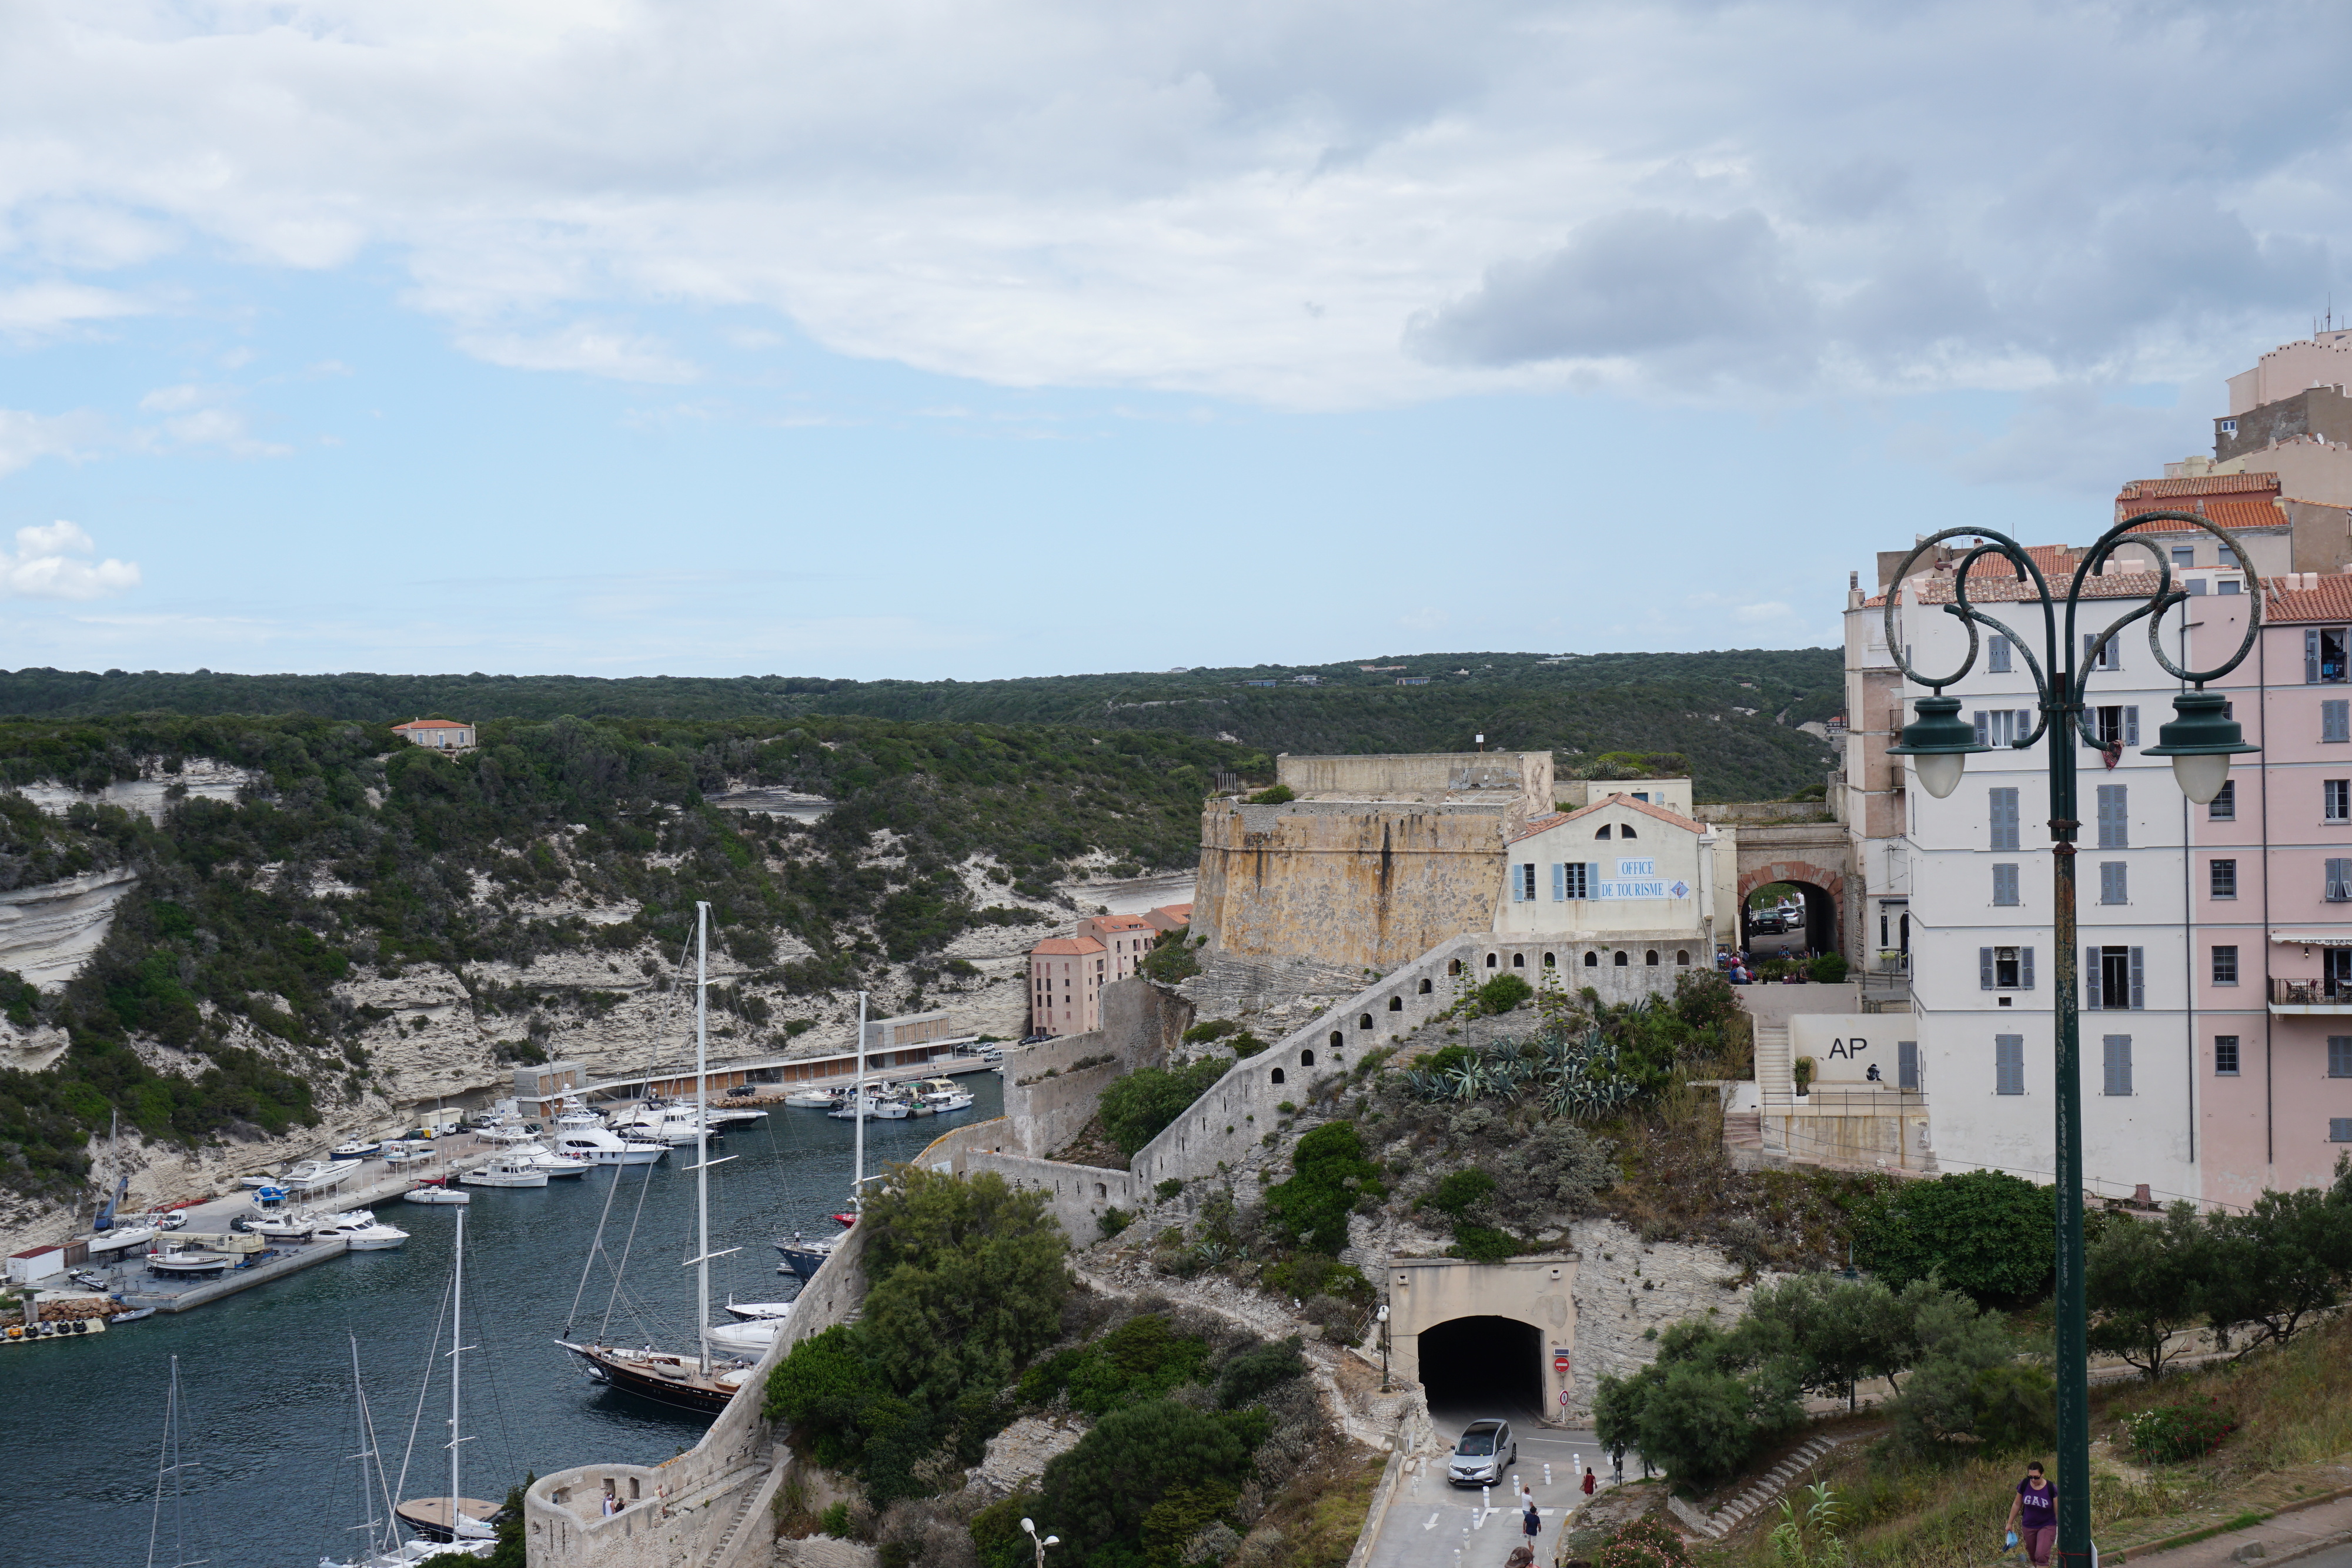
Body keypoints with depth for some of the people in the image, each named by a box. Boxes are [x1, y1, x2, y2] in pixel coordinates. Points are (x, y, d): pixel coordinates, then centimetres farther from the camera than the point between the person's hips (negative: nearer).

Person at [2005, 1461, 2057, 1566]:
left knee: (2041, 1556, -16)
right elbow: (2017, 1505, 4)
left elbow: (2058, 1512, -10)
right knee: (2033, 1556, 15)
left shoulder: (2051, 1489, -18)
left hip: (2047, 1527, -4)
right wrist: (2010, 1523, 10)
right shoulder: (2024, 1485, -10)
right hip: (2028, 1527, 4)